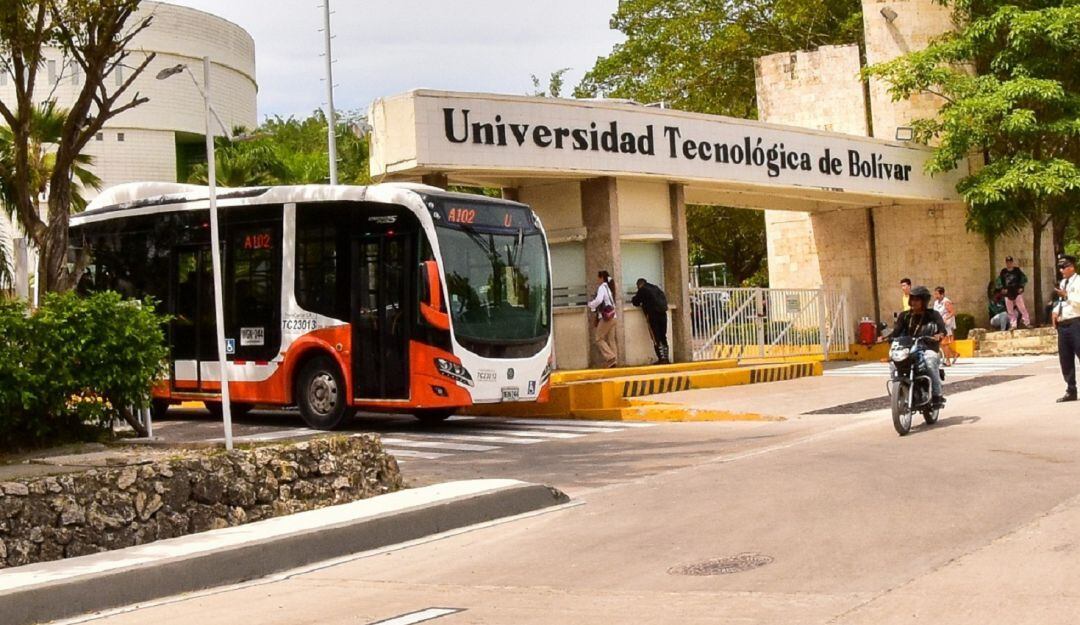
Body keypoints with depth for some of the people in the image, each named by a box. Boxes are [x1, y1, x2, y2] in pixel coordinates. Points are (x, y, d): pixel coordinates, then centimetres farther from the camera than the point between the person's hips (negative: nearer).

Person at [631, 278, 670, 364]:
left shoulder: (642, 290, 3)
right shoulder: (656, 288, 21)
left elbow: (635, 302, 8)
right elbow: (664, 298, 27)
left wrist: (642, 304, 30)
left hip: (653, 314, -6)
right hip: (663, 313, 6)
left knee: (656, 338, -4)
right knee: (663, 337, 13)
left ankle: (662, 358, -10)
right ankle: (666, 358, 11)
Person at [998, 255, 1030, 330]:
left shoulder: (1017, 270, 0)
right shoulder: (1003, 272, 6)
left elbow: (1024, 278, 3)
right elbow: (999, 281, 13)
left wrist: (1021, 287, -6)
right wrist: (1003, 288, 1)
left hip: (1017, 292, -3)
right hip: (1008, 294, 3)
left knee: (1022, 308, -8)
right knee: (1010, 311, 4)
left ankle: (1027, 323, -4)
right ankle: (1013, 325, 10)